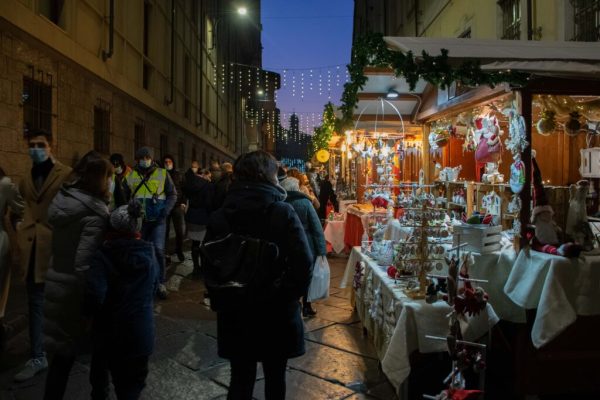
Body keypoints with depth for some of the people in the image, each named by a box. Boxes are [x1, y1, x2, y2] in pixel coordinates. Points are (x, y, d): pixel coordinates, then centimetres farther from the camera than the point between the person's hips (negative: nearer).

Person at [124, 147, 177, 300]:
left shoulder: (162, 174, -1)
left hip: (158, 220, -3)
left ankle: (160, 283, 0)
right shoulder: (131, 176, 6)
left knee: (158, 250, -11)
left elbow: (173, 194, 2)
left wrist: (166, 210, -10)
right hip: (139, 220, 3)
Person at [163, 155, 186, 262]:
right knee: (165, 230, 1)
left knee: (180, 230, -1)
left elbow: (184, 189, 9)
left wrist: (183, 203, -2)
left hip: (177, 206, 1)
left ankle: (179, 251, 13)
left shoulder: (178, 175, 9)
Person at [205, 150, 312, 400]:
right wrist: (288, 297, -5)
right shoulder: (283, 213, -13)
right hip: (277, 314, -1)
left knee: (241, 378, 17)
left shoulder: (218, 217, -7)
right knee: (275, 377, 19)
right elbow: (303, 262, -19)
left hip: (234, 315, 2)